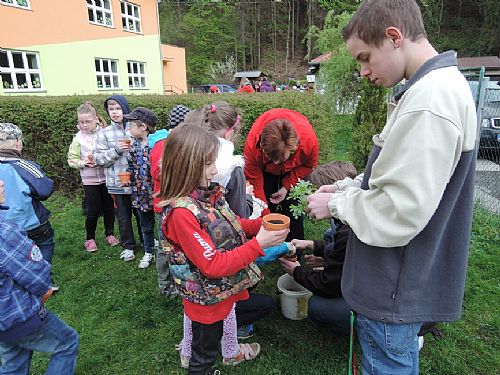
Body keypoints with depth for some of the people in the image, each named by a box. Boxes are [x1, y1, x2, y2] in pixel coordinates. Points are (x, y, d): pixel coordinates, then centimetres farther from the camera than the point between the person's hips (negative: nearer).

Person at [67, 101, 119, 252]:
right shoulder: (78, 138, -3)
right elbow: (72, 159, 2)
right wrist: (84, 163, -15)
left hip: (107, 177, 1)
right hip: (90, 180, 0)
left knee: (109, 207, 12)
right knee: (93, 210, 4)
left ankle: (109, 234, 31)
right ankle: (90, 238, 24)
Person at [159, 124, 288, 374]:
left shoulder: (207, 193, -6)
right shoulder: (181, 212, -31)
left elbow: (230, 225, 7)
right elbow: (213, 265, -29)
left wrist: (260, 224, -9)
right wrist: (258, 244, -29)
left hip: (224, 289, 7)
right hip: (207, 299, -7)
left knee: (210, 342, 30)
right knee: (204, 354, 20)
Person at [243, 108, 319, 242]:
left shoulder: (309, 140, -39)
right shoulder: (252, 143, -40)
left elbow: (309, 164, -13)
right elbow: (254, 181, -27)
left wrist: (287, 186, -21)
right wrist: (265, 215, -25)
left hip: (294, 168, 0)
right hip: (264, 169, 0)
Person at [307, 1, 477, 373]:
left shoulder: (430, 99, -26)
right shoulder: (437, 87, 8)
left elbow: (399, 211, -28)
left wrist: (337, 205, -12)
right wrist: (346, 189, 4)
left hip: (397, 289, -9)